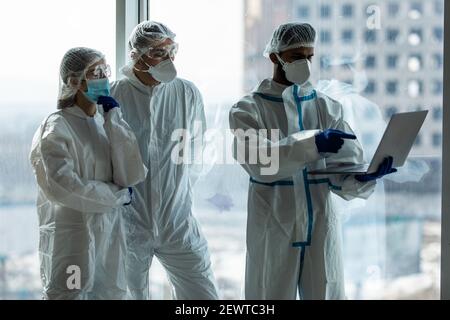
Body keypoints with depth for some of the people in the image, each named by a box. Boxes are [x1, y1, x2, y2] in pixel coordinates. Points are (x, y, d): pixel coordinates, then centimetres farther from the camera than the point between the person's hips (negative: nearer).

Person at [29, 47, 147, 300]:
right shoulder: (56, 129, -8)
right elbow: (62, 187, -18)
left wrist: (114, 119, -6)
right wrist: (119, 194, -8)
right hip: (73, 241, -6)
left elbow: (132, 176, -3)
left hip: (111, 238, 6)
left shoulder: (107, 123, 9)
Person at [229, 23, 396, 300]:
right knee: (273, 294, 5)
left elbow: (343, 167, -1)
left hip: (321, 225, 2)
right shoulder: (248, 109, -1)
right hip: (273, 229, -2)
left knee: (327, 293, 5)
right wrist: (312, 144, -29)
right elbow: (257, 161, -18)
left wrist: (362, 176, -23)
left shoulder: (328, 108, 7)